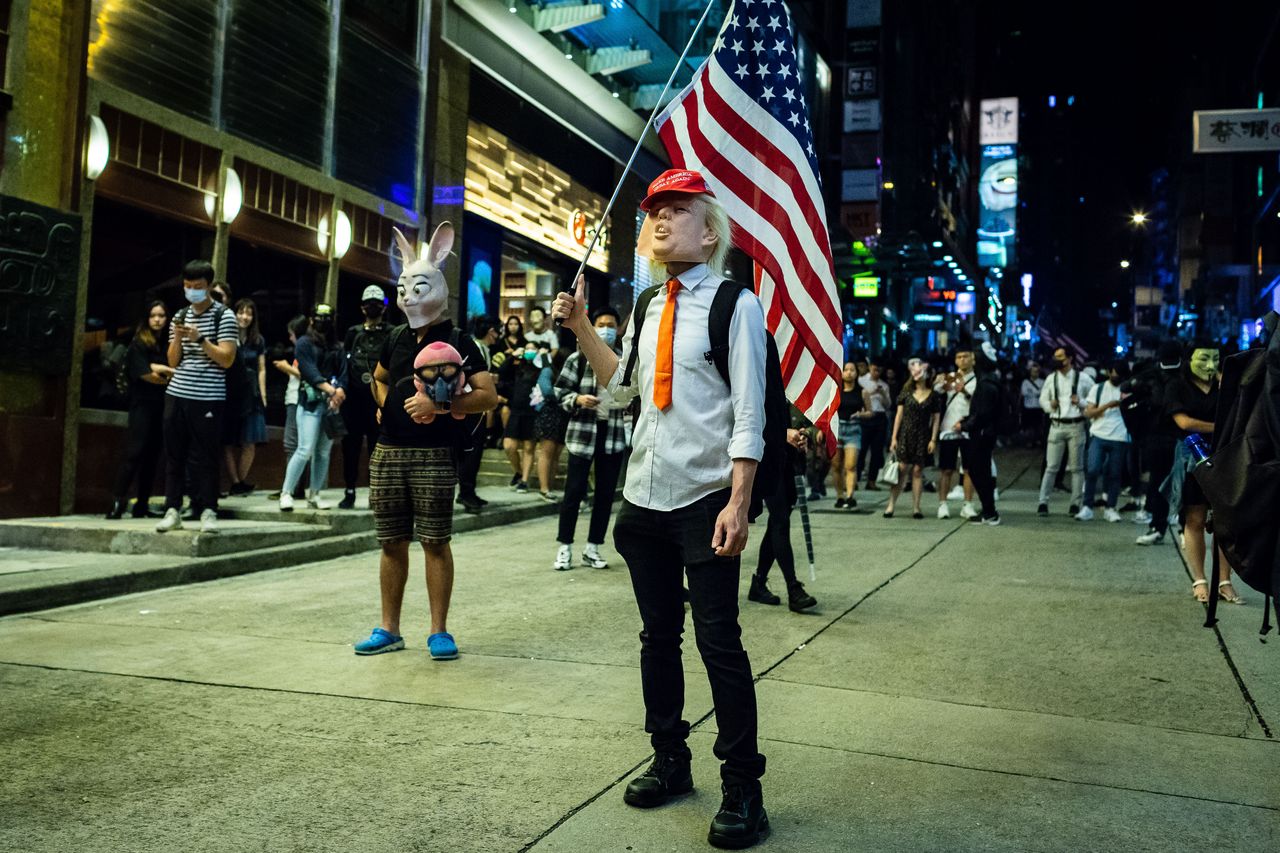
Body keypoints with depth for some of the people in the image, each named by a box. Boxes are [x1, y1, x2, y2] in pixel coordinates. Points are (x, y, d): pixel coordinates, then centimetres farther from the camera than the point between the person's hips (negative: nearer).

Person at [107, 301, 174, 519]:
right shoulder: (139, 343, 0)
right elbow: (146, 374, -7)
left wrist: (159, 370, -12)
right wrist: (170, 377, 1)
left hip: (161, 407, 5)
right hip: (143, 404, -5)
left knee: (152, 455, 4)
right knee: (135, 451, -13)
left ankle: (142, 505, 7)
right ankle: (117, 502, -14)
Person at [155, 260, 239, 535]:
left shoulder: (224, 315, 0)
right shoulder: (180, 316, 15)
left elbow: (227, 359, -8)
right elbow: (173, 362, 12)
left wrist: (201, 339, -18)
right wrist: (177, 338, -5)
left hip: (208, 398, -5)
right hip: (176, 394, 5)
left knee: (204, 457, -4)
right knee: (174, 455, 6)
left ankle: (208, 511, 2)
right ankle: (172, 510, 10)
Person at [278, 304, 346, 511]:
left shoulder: (336, 348, 18)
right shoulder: (304, 343, 5)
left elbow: (344, 373, 7)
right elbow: (309, 371, -8)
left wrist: (339, 392, -12)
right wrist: (331, 389, -18)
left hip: (332, 403, 5)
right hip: (311, 402, -5)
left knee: (324, 451, 6)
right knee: (305, 450, -13)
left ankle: (314, 494, 13)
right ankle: (286, 493, -7)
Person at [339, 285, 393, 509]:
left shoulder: (391, 334, 5)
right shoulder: (353, 333, 14)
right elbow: (344, 362, 14)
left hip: (378, 399, -3)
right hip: (354, 398, 3)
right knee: (350, 446, 5)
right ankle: (349, 492, 13)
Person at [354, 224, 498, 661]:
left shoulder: (458, 342, -4)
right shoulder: (396, 338, 13)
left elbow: (488, 395, -13)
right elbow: (379, 377, 33)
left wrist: (438, 404, -22)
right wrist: (384, 405, 13)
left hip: (433, 455, -5)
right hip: (388, 451, 5)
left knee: (435, 542, -2)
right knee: (392, 543, 9)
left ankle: (439, 631, 7)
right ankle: (388, 629, 18)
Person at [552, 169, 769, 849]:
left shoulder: (735, 305, -7)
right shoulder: (648, 309, 13)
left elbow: (748, 414, -11)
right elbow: (620, 386, 23)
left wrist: (737, 502, -17)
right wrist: (580, 326, 13)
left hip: (705, 500, -6)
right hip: (644, 498, 7)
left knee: (718, 640, -3)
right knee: (658, 635, 14)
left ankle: (742, 787, 9)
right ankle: (670, 761, 29)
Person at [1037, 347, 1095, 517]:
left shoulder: (1082, 378, 0)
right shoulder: (1051, 378, 7)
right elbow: (1043, 399, 15)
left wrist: (1081, 402, -13)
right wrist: (1050, 405, -5)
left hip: (1076, 426, -1)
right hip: (1056, 426, 2)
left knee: (1076, 467, 6)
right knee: (1051, 466, 0)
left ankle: (1075, 504, 13)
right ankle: (1043, 502, 2)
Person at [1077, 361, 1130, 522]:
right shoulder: (1098, 388, 9)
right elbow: (1088, 413, 2)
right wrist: (1108, 405, -10)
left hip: (1119, 438, 1)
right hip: (1099, 436, -1)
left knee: (1114, 474, 4)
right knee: (1093, 471, -10)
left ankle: (1110, 508, 13)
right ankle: (1087, 507, -3)